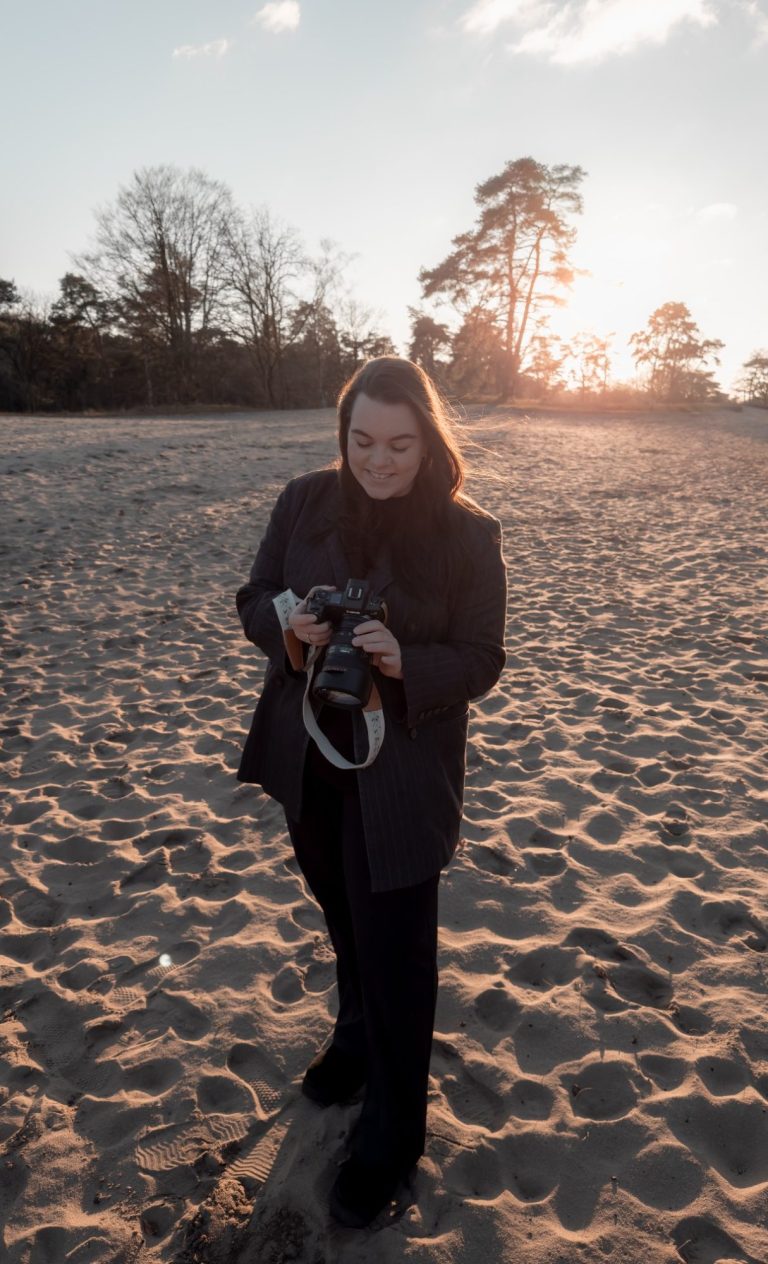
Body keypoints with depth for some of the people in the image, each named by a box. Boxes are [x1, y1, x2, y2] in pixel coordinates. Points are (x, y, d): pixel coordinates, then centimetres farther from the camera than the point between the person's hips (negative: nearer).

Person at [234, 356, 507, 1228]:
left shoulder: (467, 534, -13)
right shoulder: (304, 503, -5)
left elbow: (481, 661, -10)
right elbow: (255, 599, 3)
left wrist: (405, 663, -30)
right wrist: (286, 628, -20)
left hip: (404, 770, -4)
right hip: (309, 756, 4)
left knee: (395, 944, 6)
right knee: (343, 914, 25)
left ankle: (392, 1133, 32)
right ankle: (358, 1036, 55)